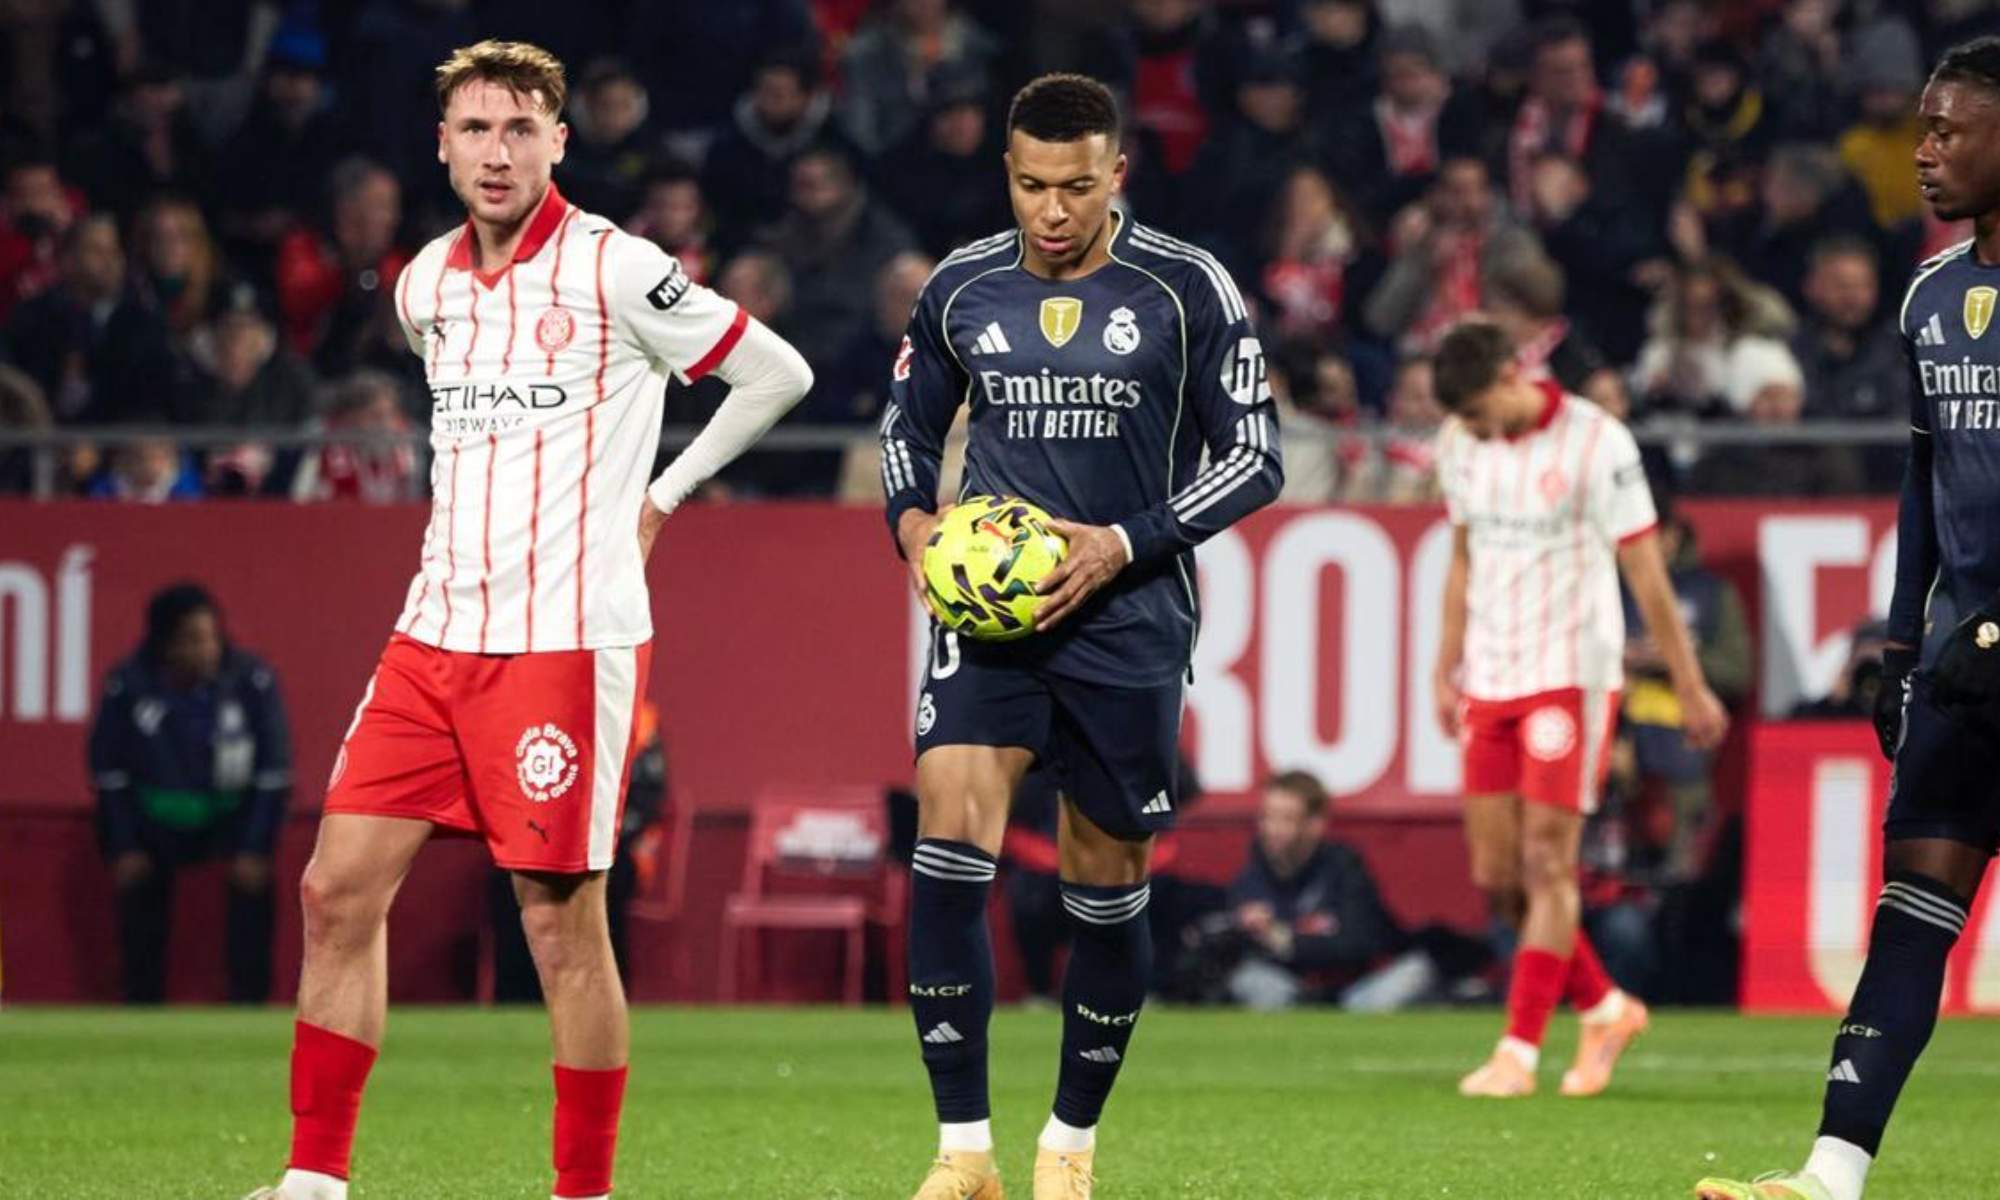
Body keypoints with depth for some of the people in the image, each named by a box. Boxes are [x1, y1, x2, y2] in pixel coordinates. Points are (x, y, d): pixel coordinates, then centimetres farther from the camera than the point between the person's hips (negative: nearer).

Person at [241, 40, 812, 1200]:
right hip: (437, 629, 6)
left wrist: (657, 498, 2)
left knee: (562, 921, -5)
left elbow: (778, 373, -2)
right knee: (341, 887, 0)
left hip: (570, 638, -6)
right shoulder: (425, 286, 11)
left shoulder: (616, 271, -8)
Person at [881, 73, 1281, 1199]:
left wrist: (1126, 545, -13)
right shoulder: (961, 289, 4)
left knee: (1108, 884, 6)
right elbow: (909, 426, 19)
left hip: (1128, 618, -1)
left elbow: (1254, 457, -2)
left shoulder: (1190, 290, -5)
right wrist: (914, 522, -2)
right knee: (950, 830, -18)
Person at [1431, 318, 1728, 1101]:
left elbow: (1646, 574, -9)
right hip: (1488, 683, 6)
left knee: (1547, 863, -9)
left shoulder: (1597, 443, -12)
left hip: (1570, 676, -6)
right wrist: (1446, 669, 15)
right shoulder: (1462, 446, 6)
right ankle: (1606, 1009, 21)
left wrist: (1690, 687, -6)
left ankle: (1519, 1052, -6)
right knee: (1496, 880, 3)